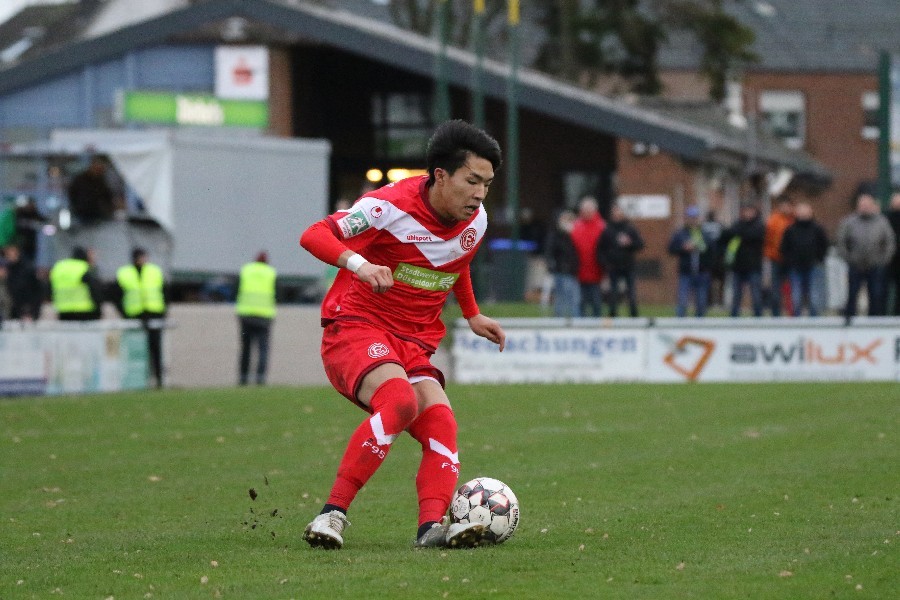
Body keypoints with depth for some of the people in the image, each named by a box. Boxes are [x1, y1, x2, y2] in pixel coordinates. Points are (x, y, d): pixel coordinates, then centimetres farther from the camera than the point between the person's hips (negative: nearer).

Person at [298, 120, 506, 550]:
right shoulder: (391, 207, -15)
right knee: (400, 401, -34)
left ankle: (432, 526, -34)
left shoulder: (475, 222, 7)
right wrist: (357, 263, -36)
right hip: (356, 327, -7)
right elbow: (314, 235, -19)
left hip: (414, 344, 7)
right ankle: (333, 512, -29)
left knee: (440, 423, -20)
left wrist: (472, 316, 24)